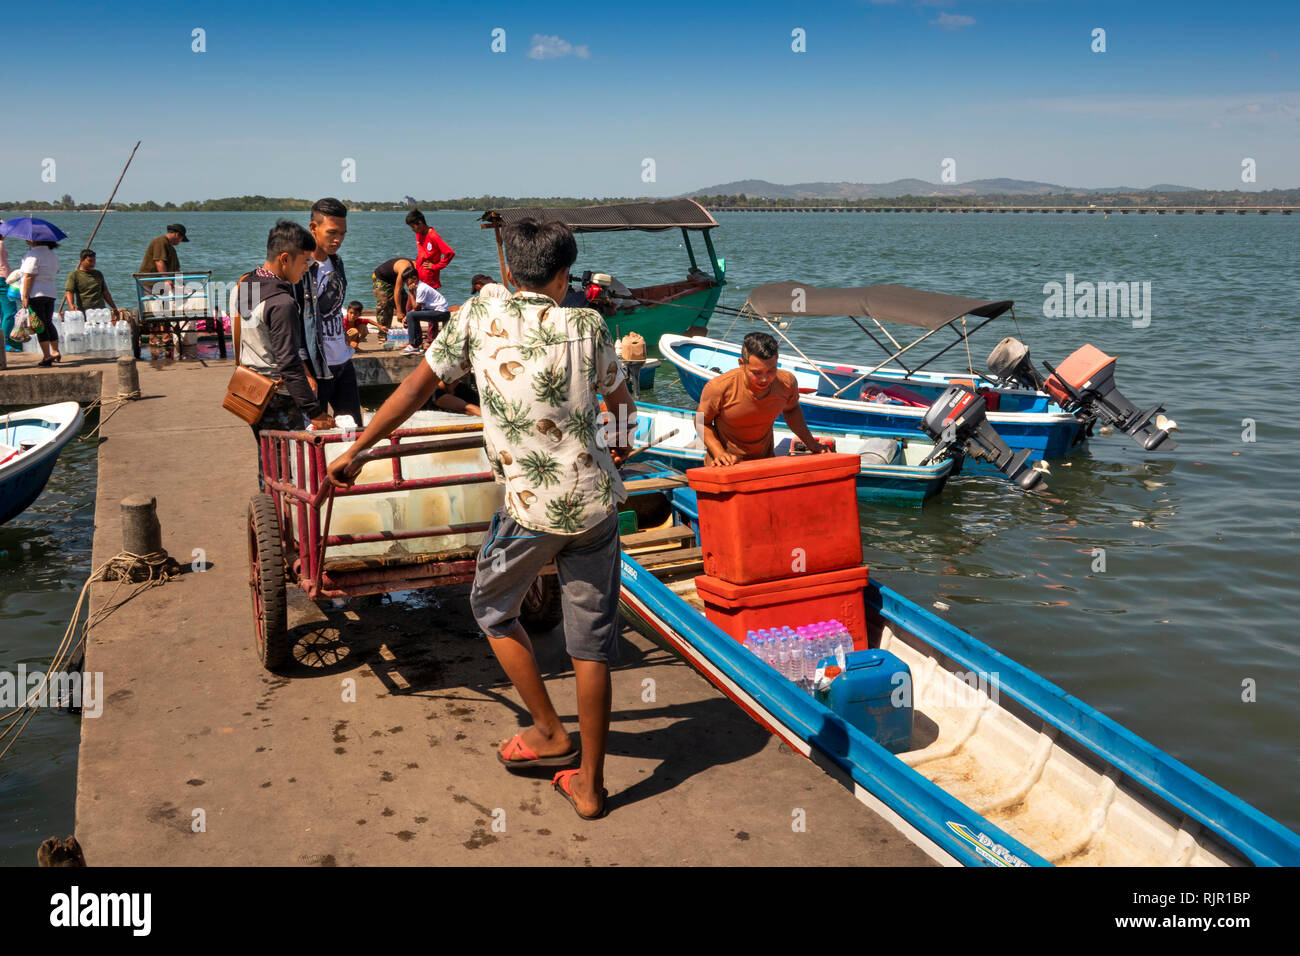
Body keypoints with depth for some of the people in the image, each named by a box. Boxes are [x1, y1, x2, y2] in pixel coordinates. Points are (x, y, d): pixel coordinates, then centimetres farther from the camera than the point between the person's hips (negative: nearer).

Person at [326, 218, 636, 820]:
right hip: (596, 499, 3)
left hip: (532, 505, -2)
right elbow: (619, 398, 18)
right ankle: (589, 783, 16)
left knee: (492, 609, 24)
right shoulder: (587, 325, 2)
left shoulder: (478, 316, -2)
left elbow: (417, 387, 0)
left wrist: (355, 450, 9)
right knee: (591, 641, 9)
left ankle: (549, 733, 27)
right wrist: (623, 439, 41)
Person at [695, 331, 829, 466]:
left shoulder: (787, 382, -15)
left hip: (764, 461, 2)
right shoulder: (720, 387, -25)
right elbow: (702, 422, -8)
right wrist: (719, 453, -21)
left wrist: (811, 443, 2)